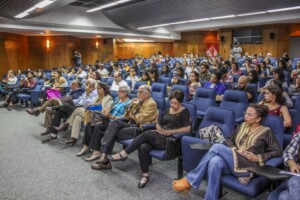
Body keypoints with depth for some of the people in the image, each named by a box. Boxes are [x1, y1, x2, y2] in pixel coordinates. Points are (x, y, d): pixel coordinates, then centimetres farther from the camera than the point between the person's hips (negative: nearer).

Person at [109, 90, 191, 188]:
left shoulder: (184, 112, 4)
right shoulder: (168, 110, 22)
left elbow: (188, 129, -8)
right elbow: (158, 124, 22)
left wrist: (171, 131, -15)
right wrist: (160, 130, -1)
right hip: (160, 137, 6)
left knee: (146, 134, -30)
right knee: (143, 147, -27)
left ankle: (124, 154, -21)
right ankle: (145, 174, -13)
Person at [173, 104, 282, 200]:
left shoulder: (266, 131, 8)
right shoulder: (242, 126, 21)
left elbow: (278, 151, 3)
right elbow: (228, 140, 18)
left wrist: (258, 158, -8)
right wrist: (235, 150, -4)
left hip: (248, 167, -4)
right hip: (232, 162, 5)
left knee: (217, 147, -27)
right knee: (215, 162, -34)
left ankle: (190, 180, -21)